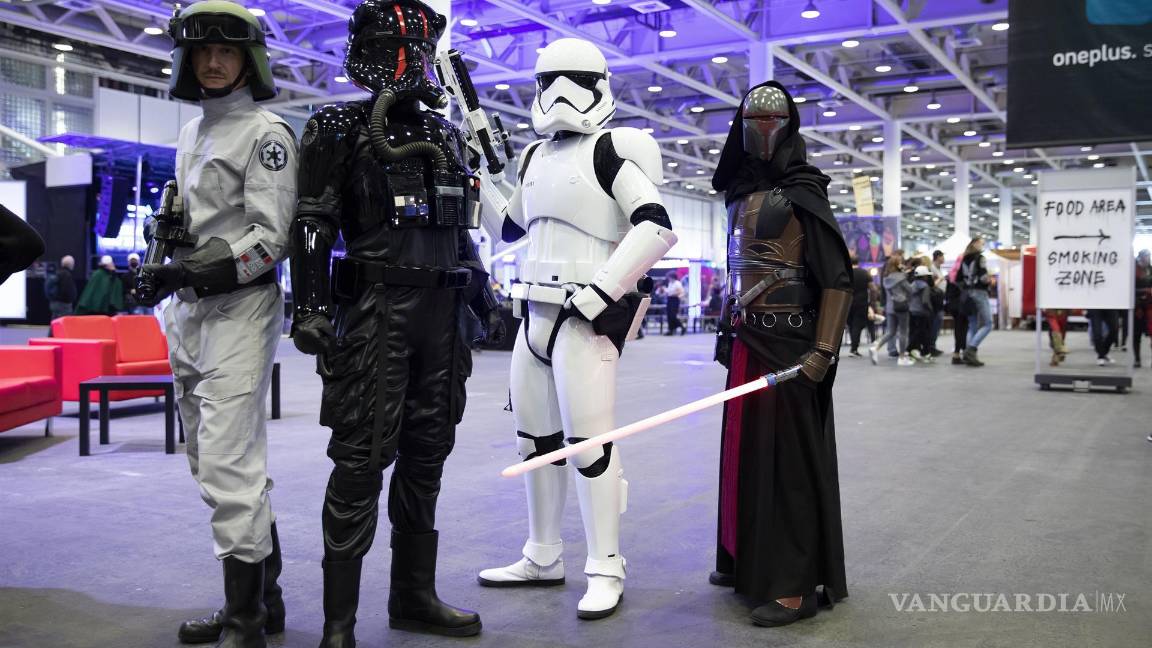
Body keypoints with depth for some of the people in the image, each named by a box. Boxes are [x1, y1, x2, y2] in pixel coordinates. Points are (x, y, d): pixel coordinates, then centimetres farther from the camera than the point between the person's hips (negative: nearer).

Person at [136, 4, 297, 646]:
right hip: (189, 311, 9)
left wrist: (188, 270, -19)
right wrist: (167, 270, 13)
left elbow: (271, 237, -13)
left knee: (229, 465, -12)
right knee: (215, 460, 12)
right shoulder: (191, 134, 19)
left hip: (240, 308, -9)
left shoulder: (266, 131, -5)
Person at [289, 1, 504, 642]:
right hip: (374, 309, -6)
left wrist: (486, 300, 20)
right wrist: (310, 309, -15)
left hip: (442, 315, 6)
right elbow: (313, 226, -6)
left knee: (426, 455, 10)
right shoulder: (340, 131, 0)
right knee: (362, 458, -6)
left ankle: (414, 595, 22)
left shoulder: (448, 137, 17)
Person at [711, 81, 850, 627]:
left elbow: (838, 280, -13)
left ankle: (797, 583, 2)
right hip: (746, 340, 8)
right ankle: (747, 559, 26)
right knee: (744, 448, 13)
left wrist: (823, 351, -21)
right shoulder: (741, 194, 14)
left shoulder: (802, 192, -8)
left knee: (786, 453, -5)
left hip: (787, 342, -8)